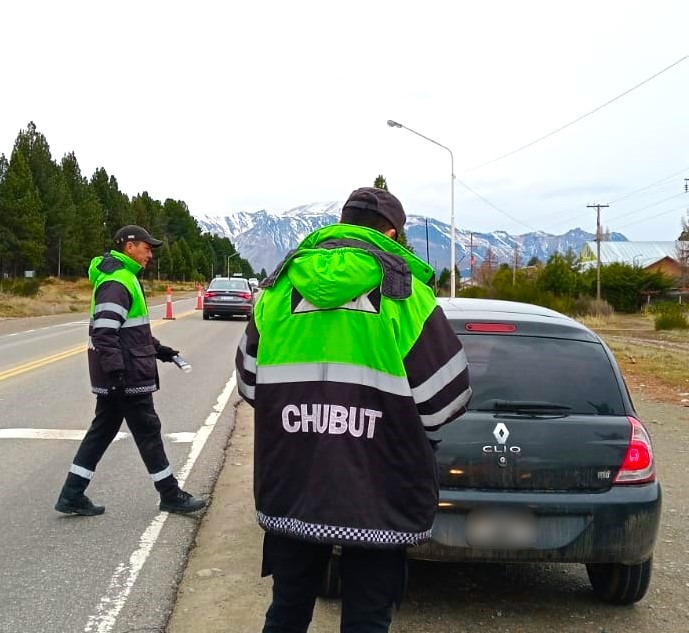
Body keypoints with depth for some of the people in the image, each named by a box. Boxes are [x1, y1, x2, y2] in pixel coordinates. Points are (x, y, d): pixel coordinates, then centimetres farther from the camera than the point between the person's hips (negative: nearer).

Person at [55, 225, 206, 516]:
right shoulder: (116, 282, -18)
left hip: (115, 378, 10)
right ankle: (170, 495, 13)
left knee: (103, 429, 13)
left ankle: (72, 495, 17)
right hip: (126, 377, -10)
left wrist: (157, 349, 24)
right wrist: (115, 370, -28)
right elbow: (104, 332, -25)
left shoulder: (125, 277, 17)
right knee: (148, 431, 0)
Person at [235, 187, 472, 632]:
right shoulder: (406, 293, -8)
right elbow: (444, 399, -6)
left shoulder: (278, 288, 4)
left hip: (291, 491, 4)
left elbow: (250, 386, 12)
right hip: (377, 497, -3)